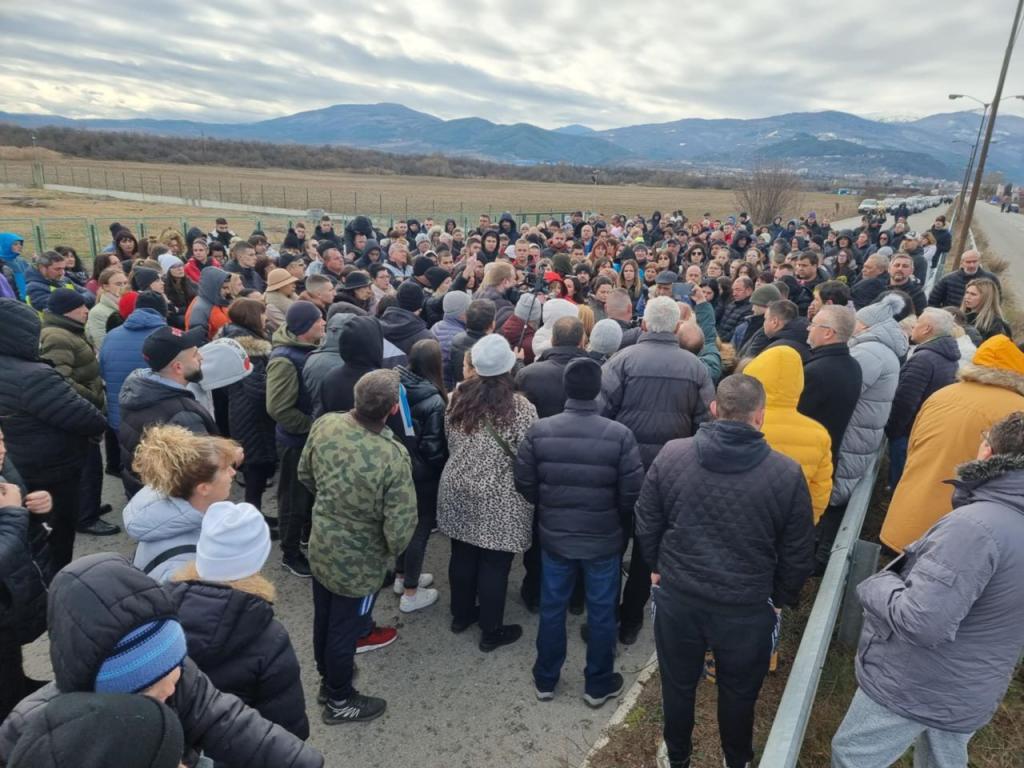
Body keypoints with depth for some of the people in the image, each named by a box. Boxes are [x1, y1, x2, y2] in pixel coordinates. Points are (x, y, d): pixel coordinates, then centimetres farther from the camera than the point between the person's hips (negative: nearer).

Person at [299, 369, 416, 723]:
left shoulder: (324, 424, -17)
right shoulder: (393, 456, -34)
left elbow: (305, 475, 0)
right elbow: (399, 527, -28)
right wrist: (392, 552, -5)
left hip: (320, 547, 6)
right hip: (359, 563, -5)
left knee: (324, 619, 27)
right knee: (345, 629, 18)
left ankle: (328, 677, 53)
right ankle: (339, 701, 42)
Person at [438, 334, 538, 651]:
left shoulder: (458, 399, -2)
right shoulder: (520, 408, -19)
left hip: (459, 491, 6)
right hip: (499, 501, -5)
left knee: (462, 555, 20)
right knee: (494, 565, 9)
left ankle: (461, 614, 39)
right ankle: (491, 631, 24)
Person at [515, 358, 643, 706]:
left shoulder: (539, 431, -14)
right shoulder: (620, 435, -19)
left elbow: (524, 485, -6)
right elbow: (632, 495, -14)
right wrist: (618, 522, 7)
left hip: (553, 536, 2)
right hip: (604, 539, -1)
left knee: (552, 608, 19)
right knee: (601, 613, 17)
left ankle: (545, 680, 36)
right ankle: (598, 685, 34)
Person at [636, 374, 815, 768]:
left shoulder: (671, 454, -12)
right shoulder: (787, 473, -15)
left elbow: (646, 523, -1)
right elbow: (798, 554, -5)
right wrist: (780, 599, 11)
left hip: (677, 596, 1)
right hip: (748, 607, -1)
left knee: (678, 684, 23)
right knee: (739, 692, 23)